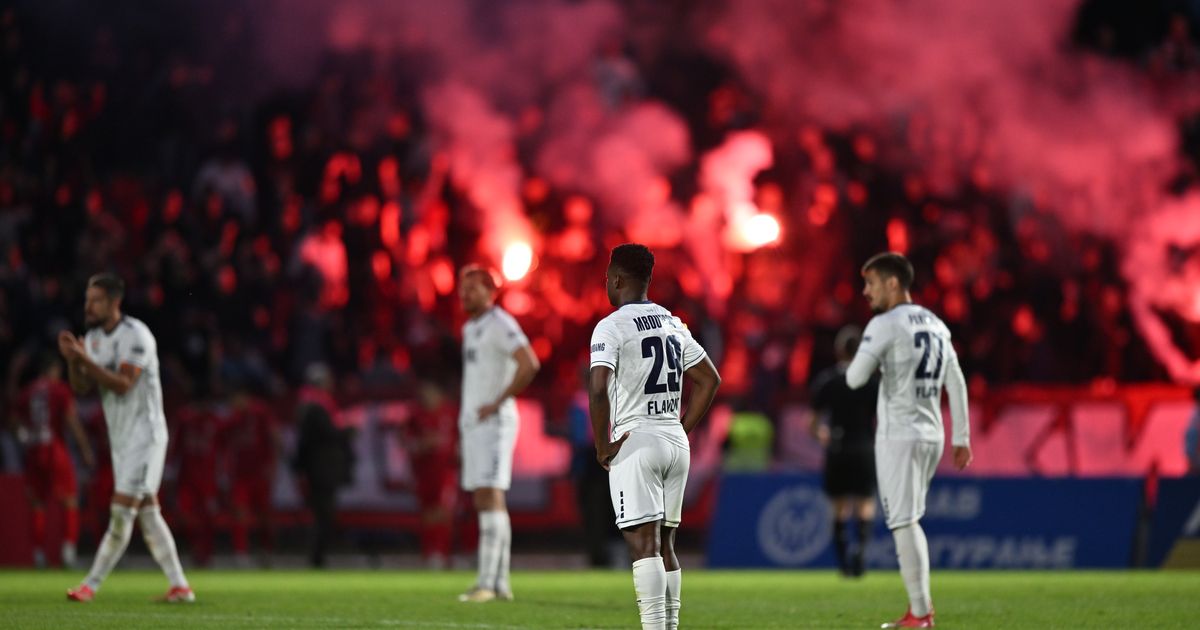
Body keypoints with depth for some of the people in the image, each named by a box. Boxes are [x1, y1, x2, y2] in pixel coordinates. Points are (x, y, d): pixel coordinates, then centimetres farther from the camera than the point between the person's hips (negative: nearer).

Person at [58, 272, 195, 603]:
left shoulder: (135, 336, -16)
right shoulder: (94, 337, 10)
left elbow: (123, 384, -24)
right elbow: (81, 387, 6)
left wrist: (85, 360, -29)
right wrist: (72, 360, -13)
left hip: (144, 435, -9)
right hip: (121, 437, 9)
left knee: (122, 511, -9)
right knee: (148, 514, 8)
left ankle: (91, 584, -8)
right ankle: (180, 586, 10)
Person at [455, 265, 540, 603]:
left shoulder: (500, 324, -12)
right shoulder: (470, 328, 18)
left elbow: (530, 364, -25)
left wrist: (498, 403, -20)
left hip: (494, 422, -10)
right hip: (472, 422, 10)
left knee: (491, 498, -14)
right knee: (486, 502, 9)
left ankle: (487, 581, -18)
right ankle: (500, 582, 12)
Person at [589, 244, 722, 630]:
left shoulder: (612, 327, -9)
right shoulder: (673, 324, 14)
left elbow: (598, 388, -21)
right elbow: (710, 380, 19)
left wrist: (602, 447, -12)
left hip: (635, 442, -7)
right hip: (676, 445, 7)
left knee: (644, 544, -11)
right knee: (665, 545, 13)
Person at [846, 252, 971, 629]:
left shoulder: (885, 325, -10)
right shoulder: (935, 325, 13)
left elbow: (854, 379, -14)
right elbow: (956, 384, 14)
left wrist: (871, 361, 7)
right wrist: (962, 438, 16)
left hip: (899, 436, -8)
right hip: (931, 436, 8)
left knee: (904, 523, -6)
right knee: (909, 521, 17)